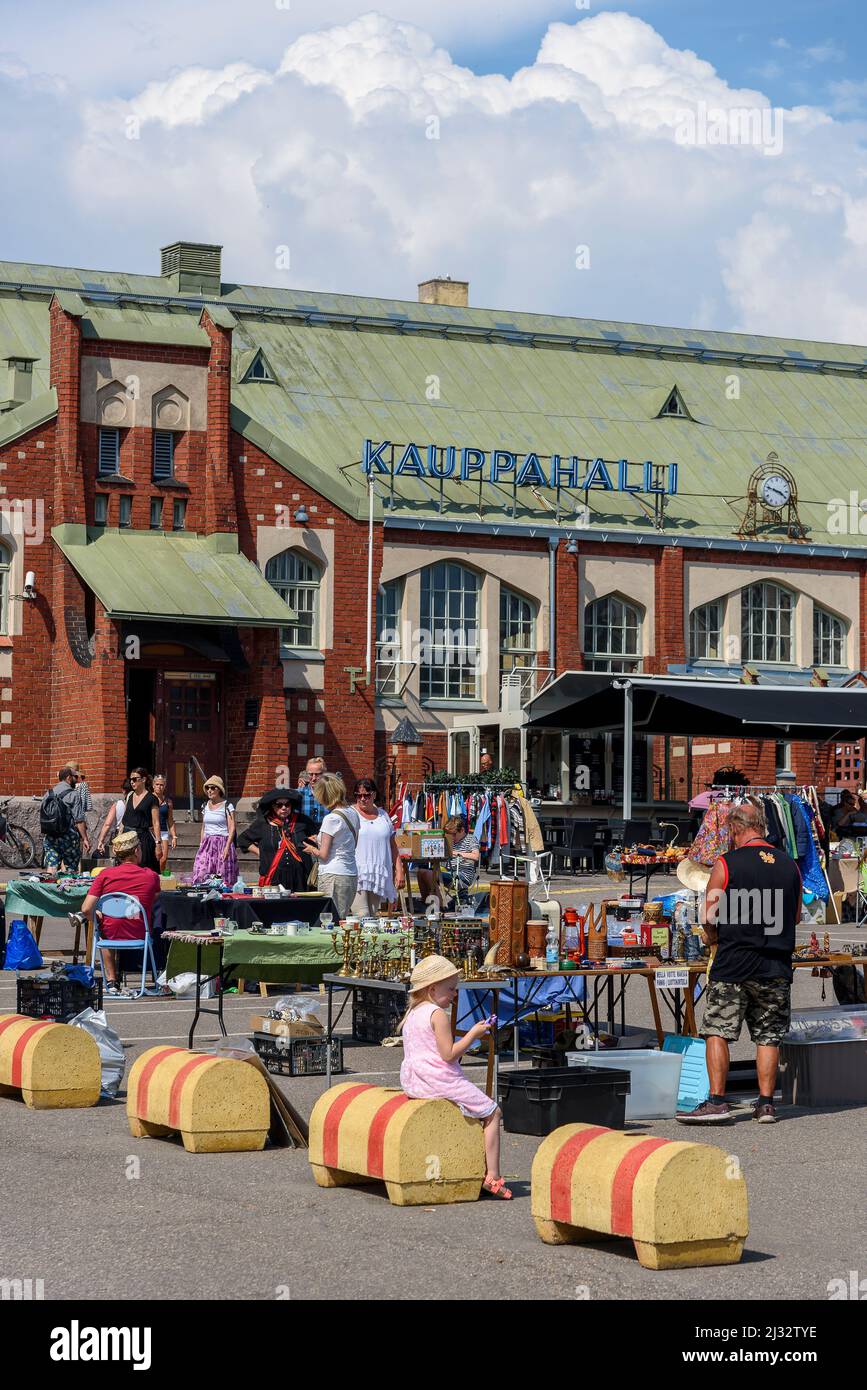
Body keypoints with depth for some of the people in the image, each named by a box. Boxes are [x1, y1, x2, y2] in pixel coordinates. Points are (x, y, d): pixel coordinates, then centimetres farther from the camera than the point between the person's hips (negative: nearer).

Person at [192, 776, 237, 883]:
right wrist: (201, 845, 13)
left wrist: (227, 847, -18)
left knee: (222, 878, -7)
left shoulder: (227, 806, -3)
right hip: (207, 845, 5)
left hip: (223, 843, -5)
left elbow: (232, 828, -8)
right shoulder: (205, 806, 14)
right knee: (201, 876, -8)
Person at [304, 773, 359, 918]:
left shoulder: (331, 819, -13)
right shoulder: (353, 813, 9)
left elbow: (323, 855, -12)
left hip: (333, 877, -8)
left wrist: (311, 849, 9)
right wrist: (320, 841, 22)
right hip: (352, 876, 8)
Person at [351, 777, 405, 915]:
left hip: (379, 876, 5)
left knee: (373, 915, 3)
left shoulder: (383, 816, 16)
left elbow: (393, 845, 19)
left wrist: (399, 870, 12)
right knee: (362, 916, -16)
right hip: (357, 872, -5)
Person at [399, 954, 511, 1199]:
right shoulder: (438, 1014, -15)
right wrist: (473, 1034, -12)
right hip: (440, 1079, -9)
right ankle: (492, 1175, -9)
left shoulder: (412, 1014, 13)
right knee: (492, 1112, -1)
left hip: (413, 1083, 9)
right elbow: (448, 1054, -19)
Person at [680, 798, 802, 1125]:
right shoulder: (789, 865, 7)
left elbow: (709, 917, -3)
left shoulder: (727, 864, -6)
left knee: (717, 1032, 0)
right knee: (768, 1037, 9)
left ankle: (717, 1102, -6)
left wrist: (713, 937, 16)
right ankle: (765, 1103, 7)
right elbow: (796, 917, 17)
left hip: (733, 963, -4)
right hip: (777, 967, 4)